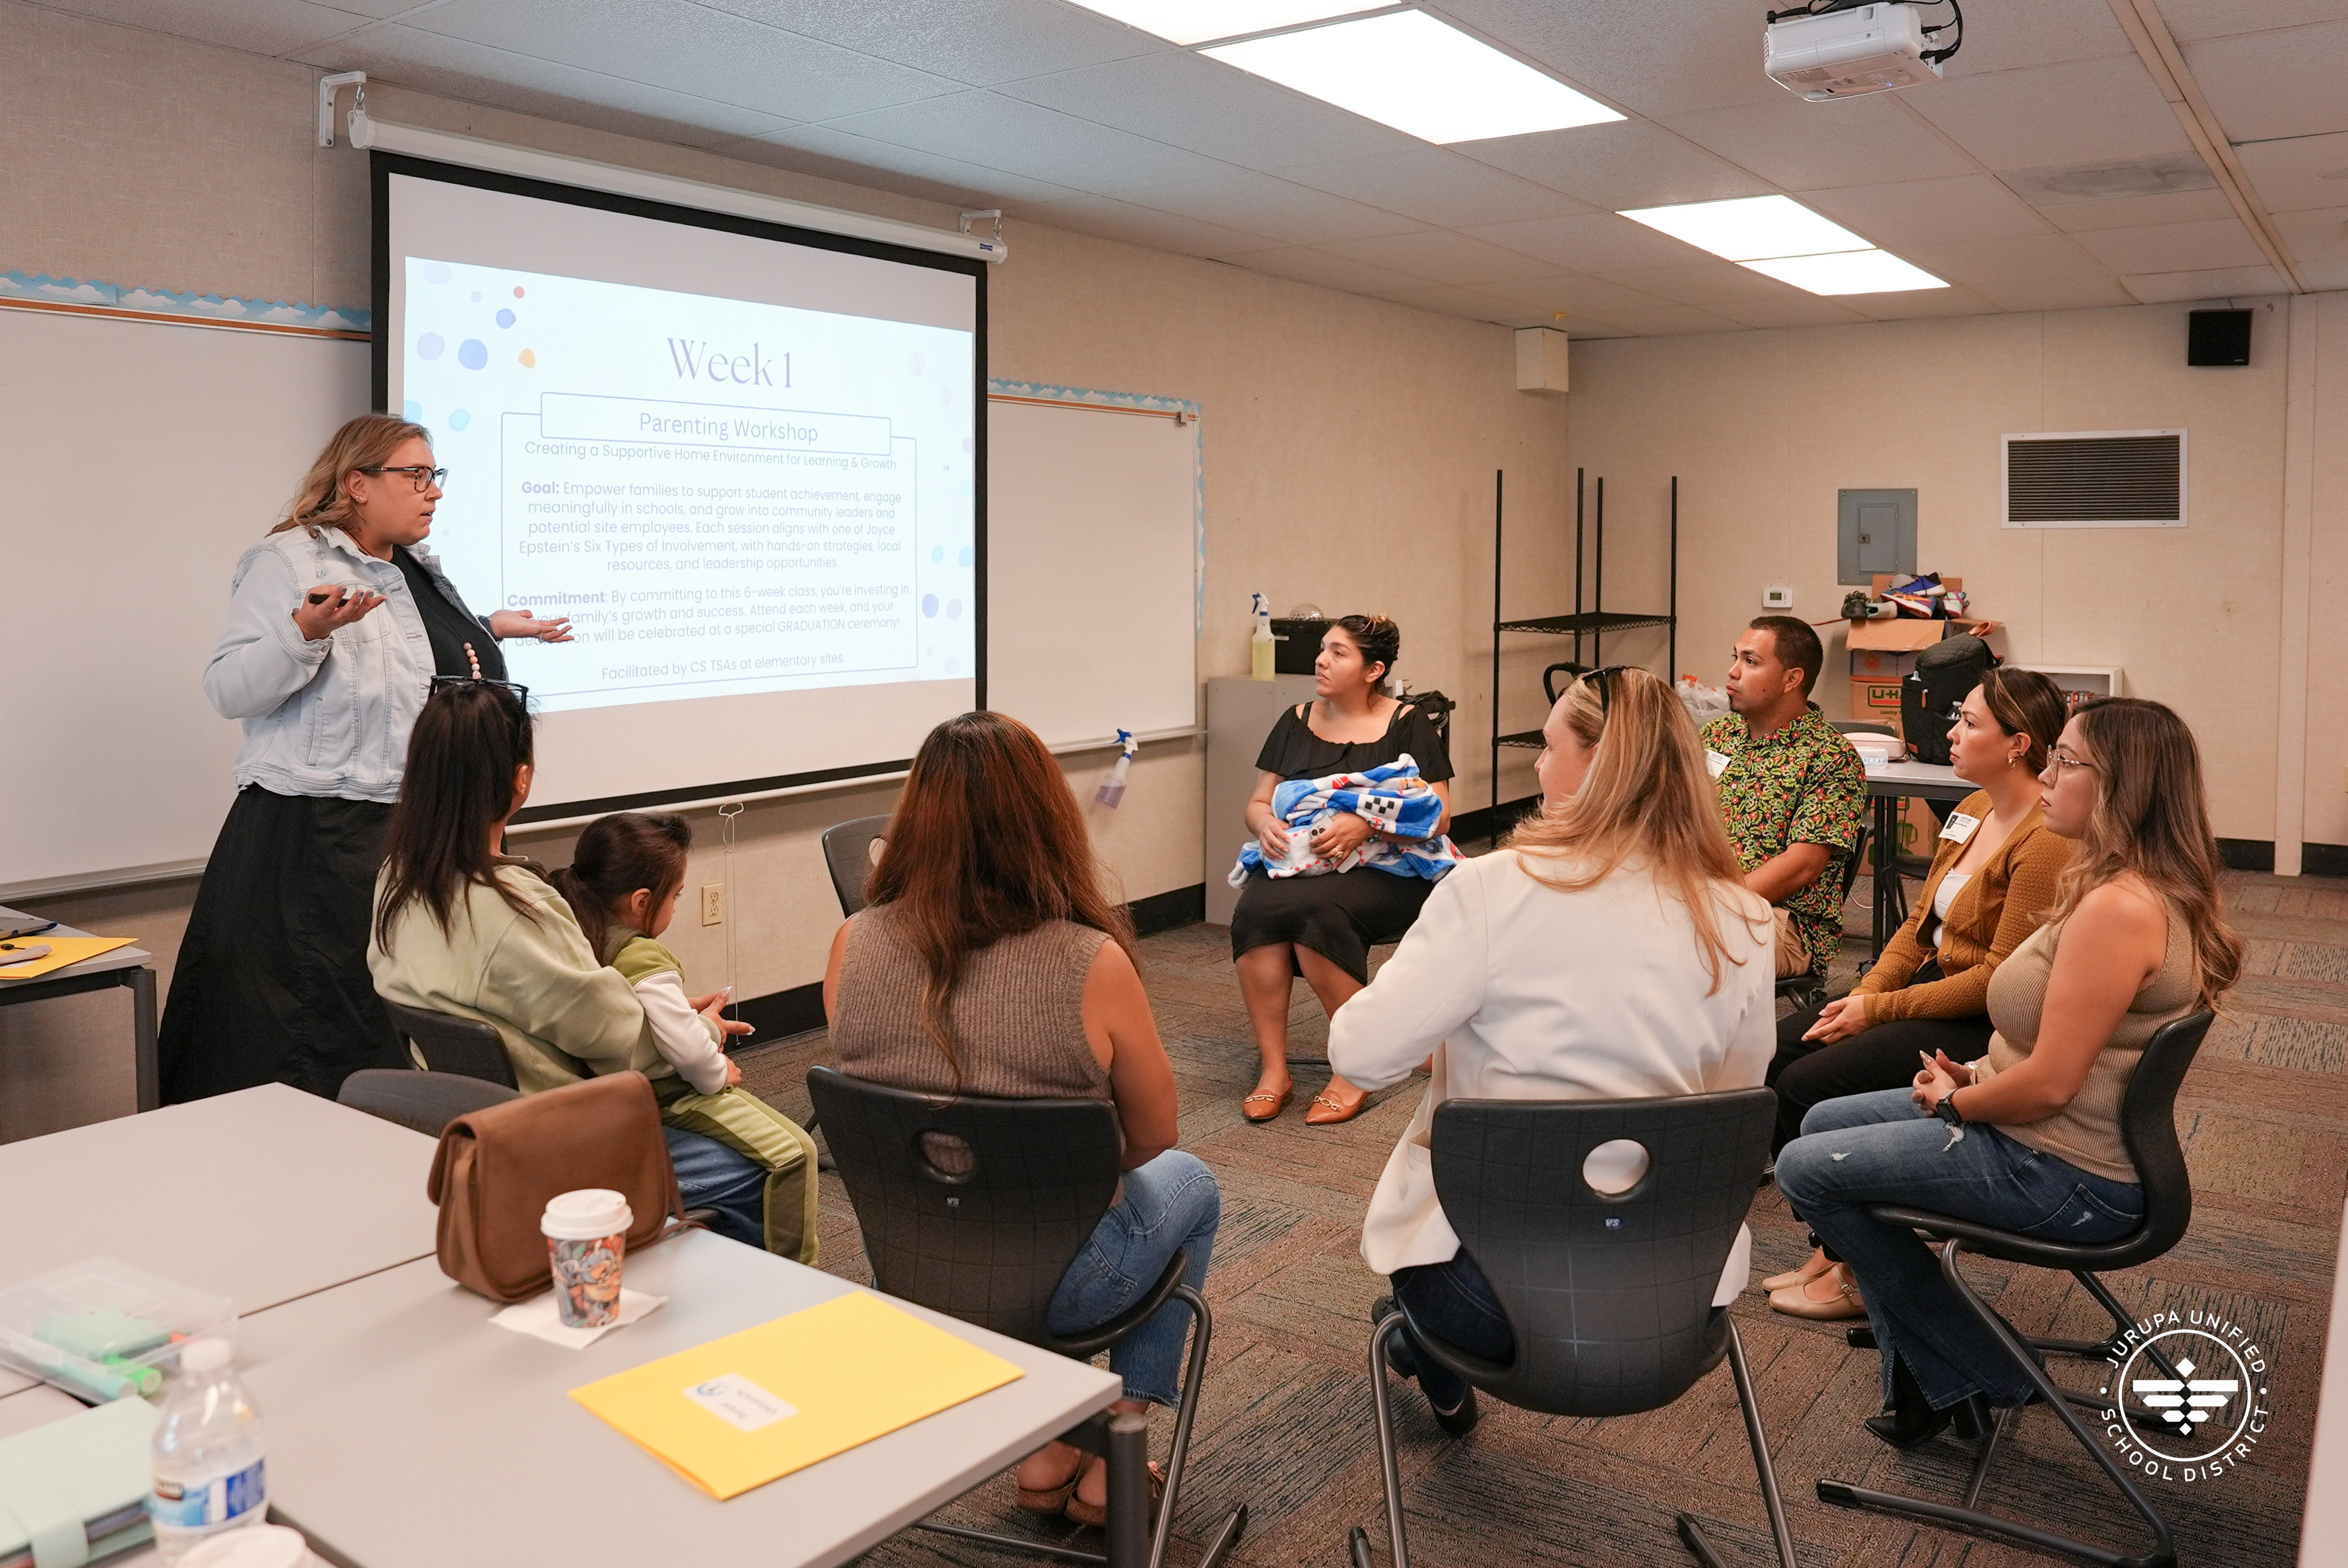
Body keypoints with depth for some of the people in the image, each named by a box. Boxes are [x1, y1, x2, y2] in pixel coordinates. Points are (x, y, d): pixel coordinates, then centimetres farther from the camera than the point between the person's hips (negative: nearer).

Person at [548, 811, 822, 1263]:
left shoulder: (581, 939, -1)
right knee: (794, 1151, -10)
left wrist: (685, 1010, 9)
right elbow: (686, 1047, -32)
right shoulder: (645, 961, -26)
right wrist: (719, 1073, -12)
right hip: (669, 1098, -10)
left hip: (618, 1090, 10)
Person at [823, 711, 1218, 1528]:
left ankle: (1049, 1449, 35)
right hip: (1052, 1283, -4)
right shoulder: (1091, 963, -25)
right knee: (1189, 1186, 27)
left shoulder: (854, 947, -14)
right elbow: (1154, 1139, -8)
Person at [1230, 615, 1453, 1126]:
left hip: (1384, 871, -4)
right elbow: (1257, 802, 18)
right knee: (1253, 912, -29)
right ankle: (1274, 1070, -22)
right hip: (1295, 863, 4)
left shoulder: (1407, 725, 2)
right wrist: (1266, 822, -7)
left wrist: (1366, 824, -21)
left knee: (1314, 908, -35)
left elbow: (1438, 817, -5)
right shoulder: (1297, 723, 16)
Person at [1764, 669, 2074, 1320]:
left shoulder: (2047, 842, -20)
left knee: (1808, 1085, -20)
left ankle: (1858, 1270, -2)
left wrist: (1879, 1010, -17)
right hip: (1934, 986, 10)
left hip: (1984, 1026, -10)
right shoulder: (1974, 811, 9)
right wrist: (1864, 993, -1)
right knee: (1769, 1053, -3)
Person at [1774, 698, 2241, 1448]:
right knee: (1824, 1123, 16)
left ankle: (1973, 1377, 10)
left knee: (1807, 1168, -5)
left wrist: (1957, 1103, -9)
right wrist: (1978, 1074, 3)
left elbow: (2050, 1084, -27)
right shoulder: (2153, 889, 6)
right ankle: (1925, 1371, 19)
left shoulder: (2121, 909, -28)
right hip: (2070, 1147, 11)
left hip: (2066, 1175, -11)